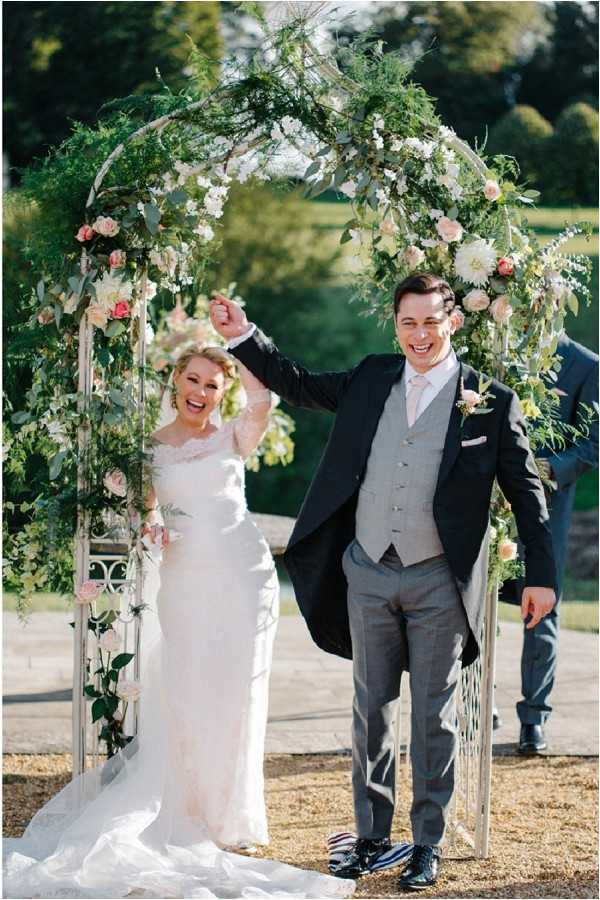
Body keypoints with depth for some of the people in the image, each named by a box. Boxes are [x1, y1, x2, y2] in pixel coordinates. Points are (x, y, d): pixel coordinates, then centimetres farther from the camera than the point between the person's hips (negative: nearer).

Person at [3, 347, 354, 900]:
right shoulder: (151, 448, 9)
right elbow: (146, 511, 9)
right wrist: (151, 528, -14)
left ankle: (232, 819, 13)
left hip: (243, 577, -1)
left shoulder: (232, 438, 6)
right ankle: (189, 813, 10)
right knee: (183, 698, -2)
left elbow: (262, 398, -14)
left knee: (235, 697, 2)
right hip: (184, 583, 1)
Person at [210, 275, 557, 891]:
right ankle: (371, 836, 20)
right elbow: (299, 386, 18)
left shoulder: (490, 402, -5)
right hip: (369, 574, 3)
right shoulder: (371, 380, 5)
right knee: (371, 710, 11)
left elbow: (526, 493, -1)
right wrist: (243, 337, 9)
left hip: (438, 582, -3)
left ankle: (428, 845, 14)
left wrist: (541, 576, -4)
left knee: (433, 717, 5)